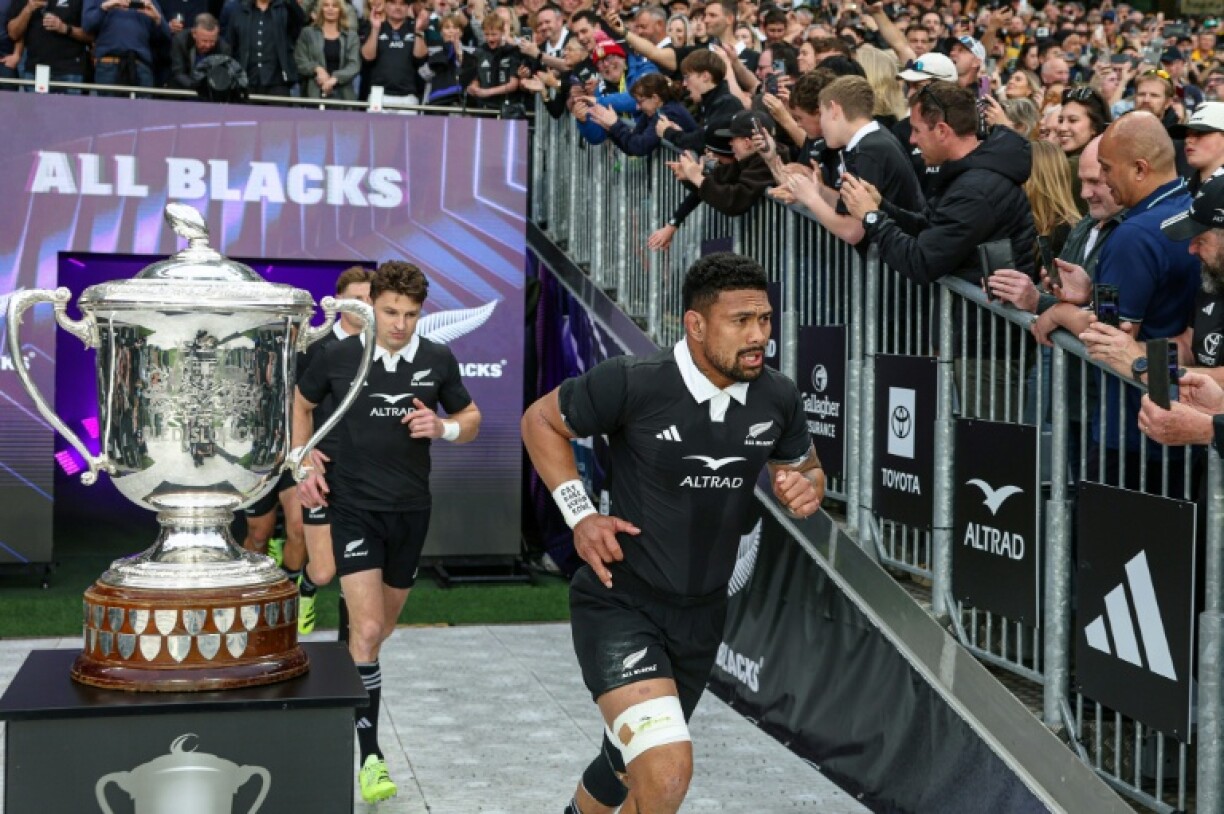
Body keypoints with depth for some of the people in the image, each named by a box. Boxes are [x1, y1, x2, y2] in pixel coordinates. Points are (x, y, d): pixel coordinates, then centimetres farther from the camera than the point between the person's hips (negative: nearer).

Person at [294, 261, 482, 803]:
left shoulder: (439, 361, -3)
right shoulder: (339, 357, -6)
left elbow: (471, 421, 9)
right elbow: (301, 402, 13)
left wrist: (443, 428, -13)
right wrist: (306, 461, 2)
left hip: (411, 509, 3)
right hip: (354, 506, -3)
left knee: (382, 626, 16)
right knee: (367, 628, -15)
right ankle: (370, 754, -10)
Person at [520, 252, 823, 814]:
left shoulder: (778, 397, -6)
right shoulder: (632, 383, -20)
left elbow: (804, 467, 14)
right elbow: (540, 420, -4)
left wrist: (806, 488, -10)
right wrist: (579, 516, -13)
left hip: (701, 614, 6)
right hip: (620, 602, -5)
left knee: (633, 764, 24)